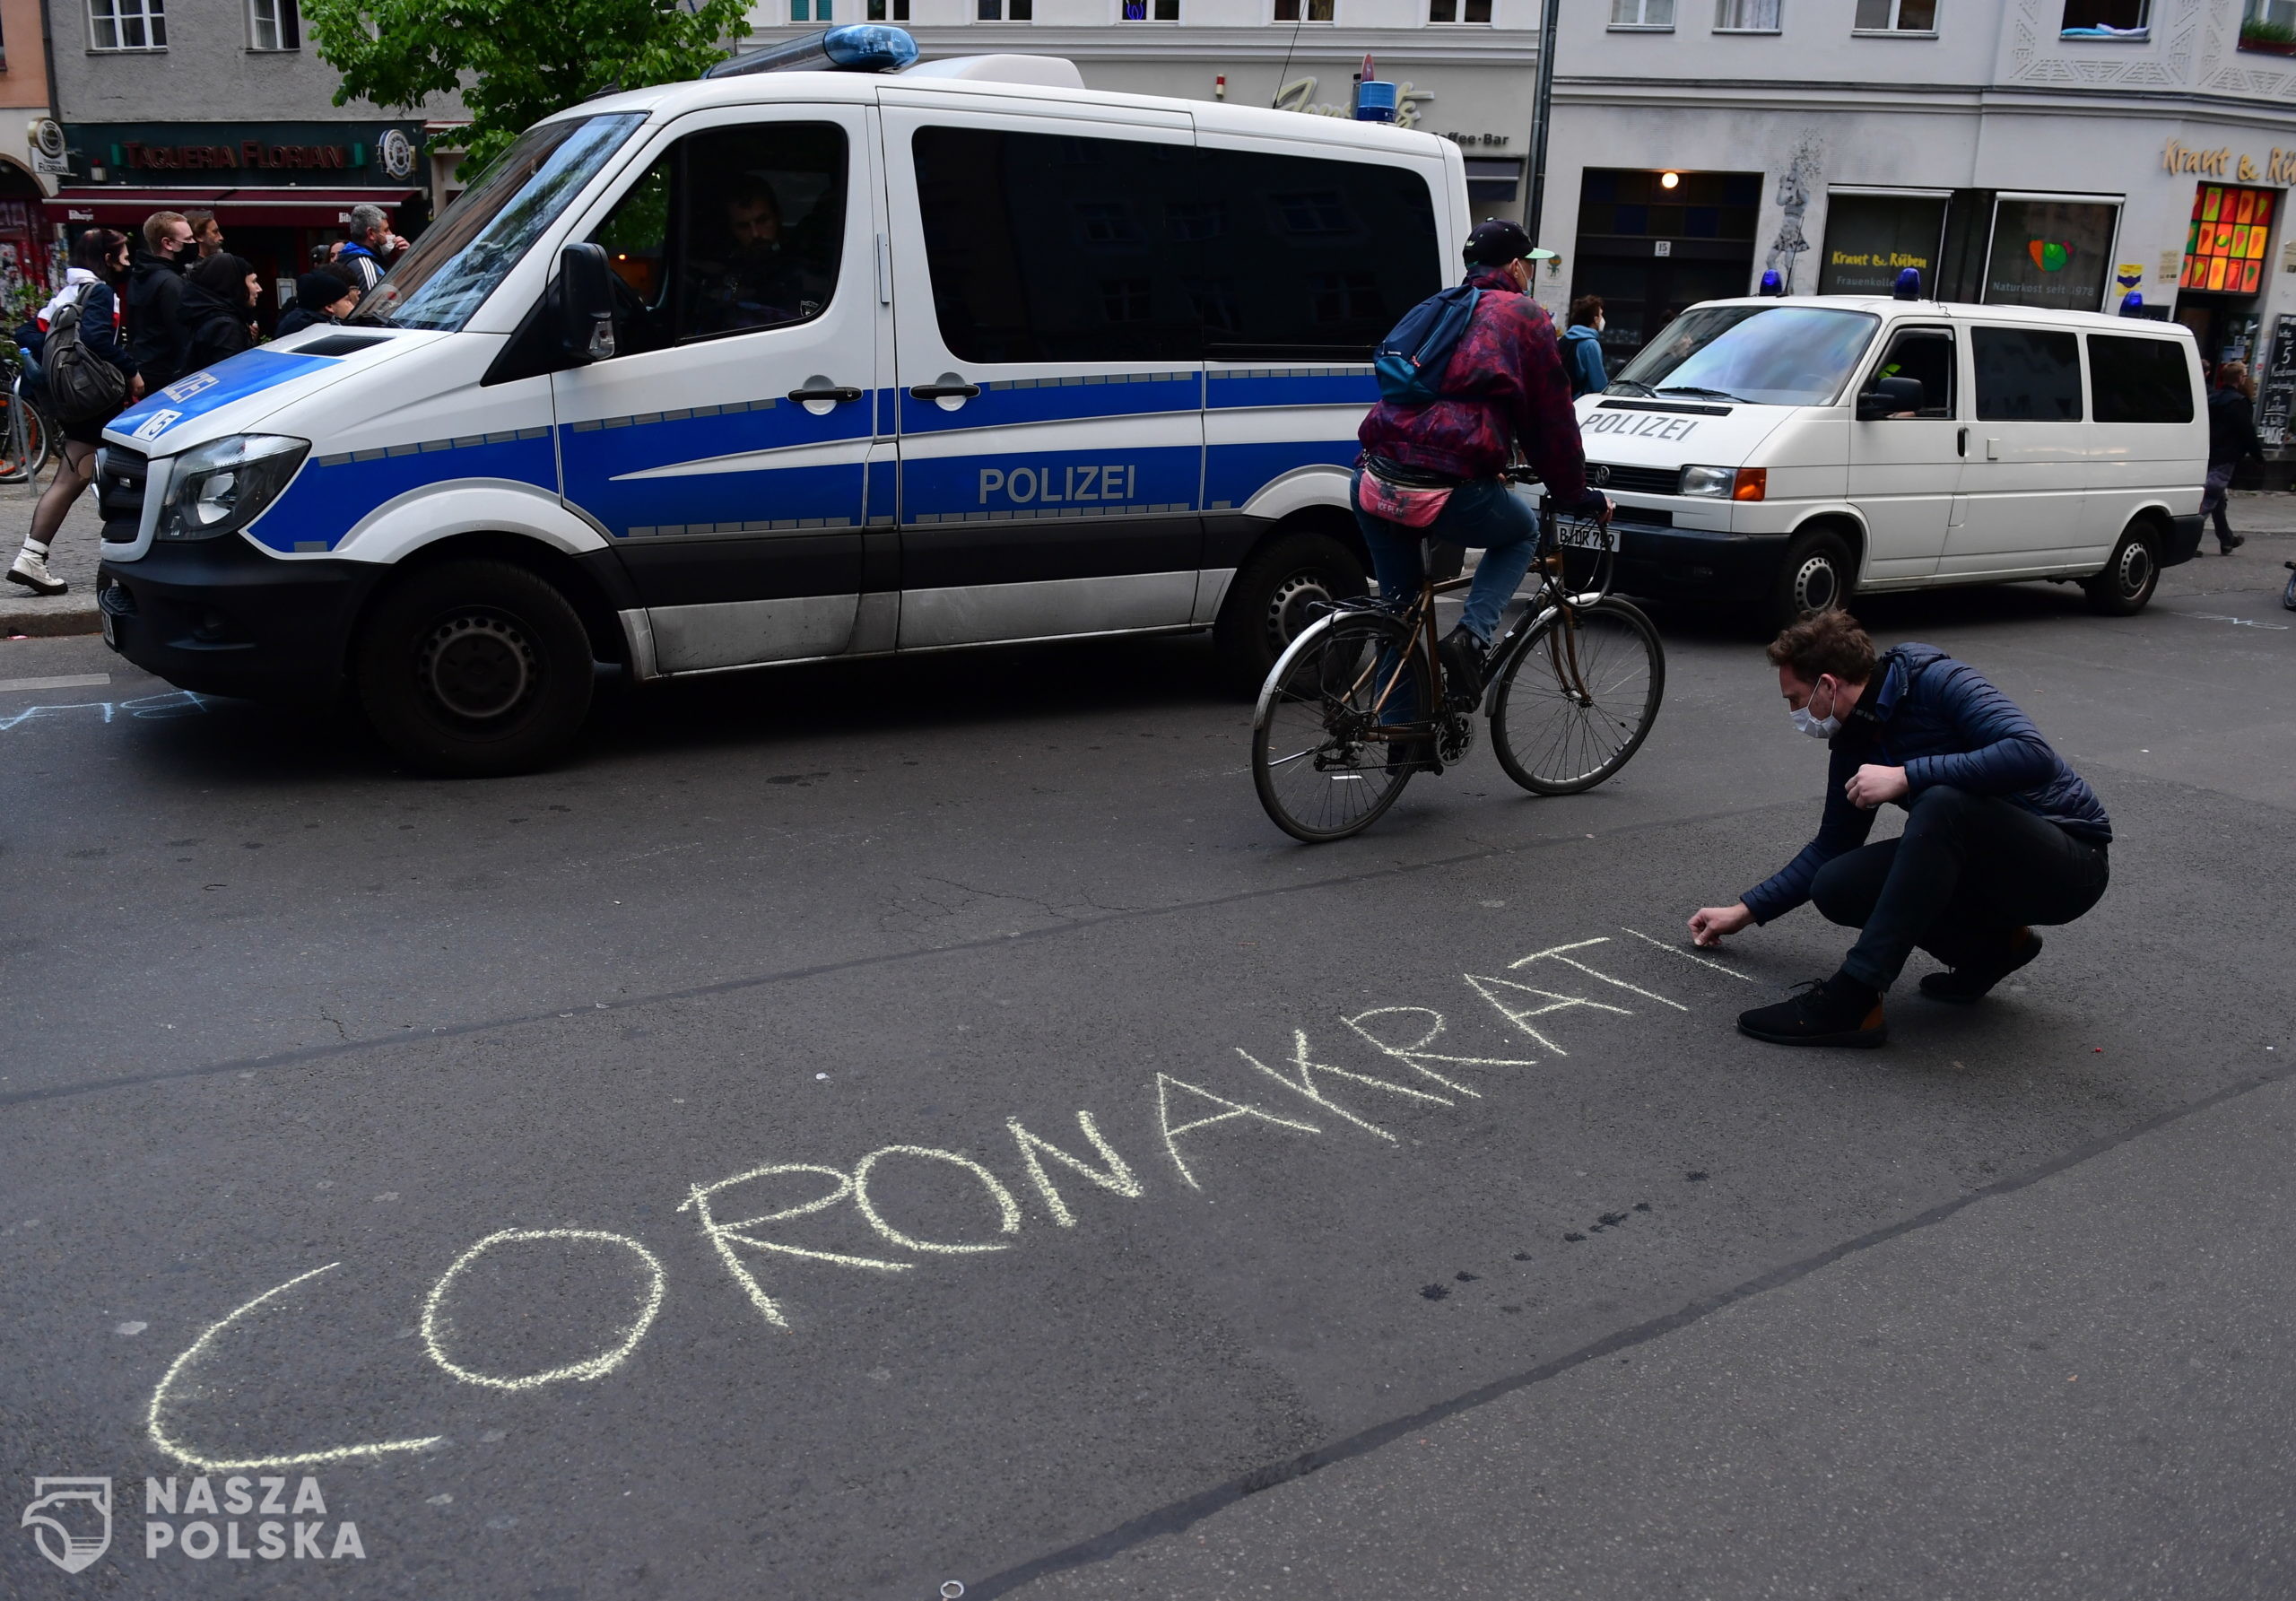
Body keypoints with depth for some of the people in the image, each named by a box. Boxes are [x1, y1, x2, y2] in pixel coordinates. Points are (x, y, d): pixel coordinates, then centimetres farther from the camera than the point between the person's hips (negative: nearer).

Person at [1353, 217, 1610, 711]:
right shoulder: (1525, 316, 9)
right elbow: (1551, 417, 10)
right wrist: (1575, 496, 22)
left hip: (1374, 479, 6)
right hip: (1450, 487, -6)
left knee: (1401, 608, 21)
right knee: (1522, 534, 25)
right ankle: (1471, 637, 4)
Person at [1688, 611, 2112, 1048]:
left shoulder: (1938, 681, -18)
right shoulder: (1853, 744, 4)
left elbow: (2033, 755, -33)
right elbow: (1830, 849, 16)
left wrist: (1906, 777, -31)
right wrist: (1745, 910, 16)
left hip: (2070, 862, -7)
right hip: (1986, 863, 7)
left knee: (1942, 803, -36)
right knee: (1835, 887, -11)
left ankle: (1852, 1000, -36)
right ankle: (1990, 946, 5)